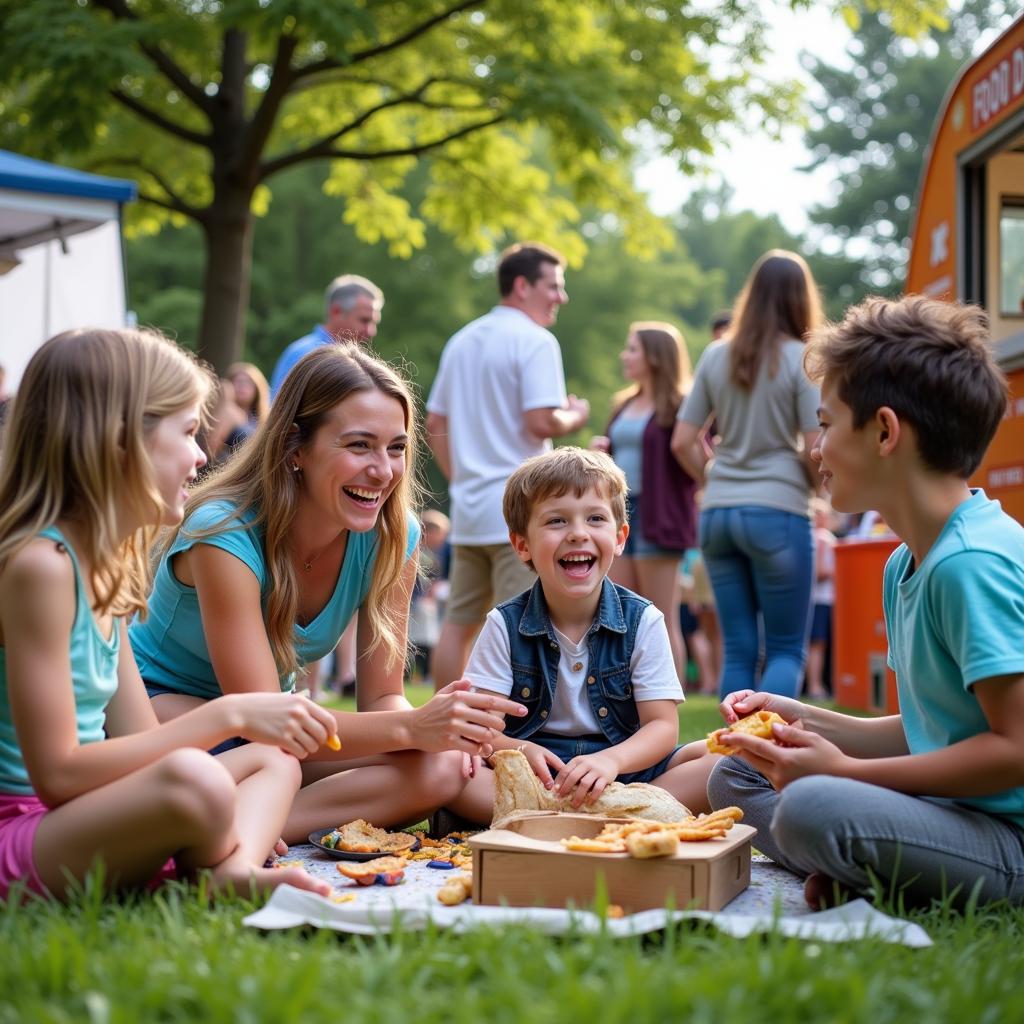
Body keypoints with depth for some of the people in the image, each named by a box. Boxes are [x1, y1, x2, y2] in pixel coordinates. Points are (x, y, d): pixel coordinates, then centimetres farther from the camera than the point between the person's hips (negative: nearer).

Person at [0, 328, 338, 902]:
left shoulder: (104, 565, 11)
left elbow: (138, 744, 11)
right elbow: (58, 773, -21)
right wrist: (228, 716, -19)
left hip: (77, 823, 10)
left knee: (274, 758, 14)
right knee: (194, 780, -35)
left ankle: (234, 875, -16)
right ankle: (219, 872, -4)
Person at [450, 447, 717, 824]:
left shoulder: (643, 621, -1)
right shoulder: (505, 626, 0)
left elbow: (663, 726, -6)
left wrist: (611, 759, -27)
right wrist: (519, 750, -28)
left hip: (623, 771, 1)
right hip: (529, 778, -1)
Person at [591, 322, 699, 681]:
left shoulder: (679, 406, -6)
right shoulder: (623, 405, 17)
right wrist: (600, 452, 6)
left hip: (657, 517, -8)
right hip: (618, 513, 8)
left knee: (662, 623, -2)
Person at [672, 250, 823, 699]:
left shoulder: (715, 356, 7)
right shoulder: (802, 360, -6)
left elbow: (682, 442, 6)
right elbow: (816, 449, -10)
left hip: (717, 512, 4)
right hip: (778, 511, -4)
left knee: (737, 649, 10)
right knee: (786, 650, 5)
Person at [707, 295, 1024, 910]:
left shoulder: (974, 563, -19)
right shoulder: (905, 565, 12)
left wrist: (847, 770, -18)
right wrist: (805, 721, 8)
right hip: (944, 808, 10)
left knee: (813, 808, -34)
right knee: (735, 776, 14)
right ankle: (861, 878, -6)